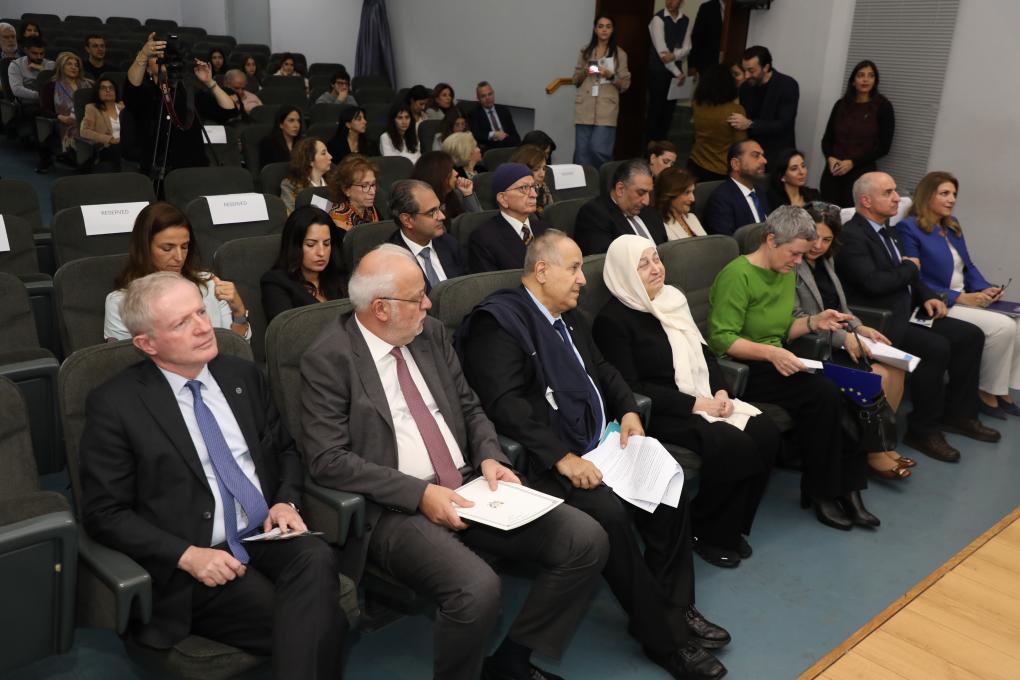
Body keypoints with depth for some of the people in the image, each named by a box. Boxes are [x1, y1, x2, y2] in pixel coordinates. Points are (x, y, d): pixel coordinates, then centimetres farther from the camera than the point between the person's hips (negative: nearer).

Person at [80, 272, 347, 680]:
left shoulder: (243, 375, 10)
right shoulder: (116, 404, -4)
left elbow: (285, 450, 19)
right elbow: (104, 513, -4)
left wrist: (286, 501, -2)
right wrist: (187, 555, -15)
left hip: (268, 537, 5)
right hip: (199, 562, -4)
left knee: (317, 559, -31)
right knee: (319, 622, -28)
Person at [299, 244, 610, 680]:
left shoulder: (431, 333, 9)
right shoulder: (328, 359, -9)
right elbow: (327, 459, -15)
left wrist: (490, 456, -5)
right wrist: (420, 493, -21)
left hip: (468, 485, 7)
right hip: (395, 509, -6)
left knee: (586, 541, -7)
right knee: (476, 589, -33)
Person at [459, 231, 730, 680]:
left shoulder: (567, 315, 16)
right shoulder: (498, 321, -13)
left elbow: (601, 369, 24)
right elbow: (506, 405, -22)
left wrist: (628, 410, 4)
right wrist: (563, 458, -27)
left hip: (599, 445, 9)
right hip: (546, 462, -9)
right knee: (609, 512, -28)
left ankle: (675, 608, 9)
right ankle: (663, 636, -11)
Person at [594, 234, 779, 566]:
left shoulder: (672, 299, 13)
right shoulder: (612, 319, -10)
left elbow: (704, 352, 16)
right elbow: (630, 389, -16)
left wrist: (721, 391, -4)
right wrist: (693, 404, -19)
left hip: (705, 399, 8)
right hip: (657, 413, -7)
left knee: (766, 433, -14)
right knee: (734, 446, -27)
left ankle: (732, 525, 4)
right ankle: (707, 532, -3)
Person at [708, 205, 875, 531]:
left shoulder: (787, 273, 13)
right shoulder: (738, 275, -14)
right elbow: (721, 339, -18)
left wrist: (814, 322, 2)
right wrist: (770, 353, -28)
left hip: (774, 361, 8)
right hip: (741, 370, -8)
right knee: (822, 394, -26)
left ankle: (847, 487, -8)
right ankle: (821, 491, -10)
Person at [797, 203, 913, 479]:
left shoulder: (825, 262, 15)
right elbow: (797, 319, -18)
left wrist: (859, 328, 2)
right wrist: (843, 336, -19)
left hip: (838, 342, 9)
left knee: (895, 370, -9)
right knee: (878, 376, -19)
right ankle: (872, 453, -3)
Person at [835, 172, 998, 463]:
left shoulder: (887, 231, 15)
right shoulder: (851, 235, -16)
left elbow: (908, 277, 21)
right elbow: (875, 282, -26)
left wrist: (927, 297, 0)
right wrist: (910, 267, -8)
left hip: (906, 314, 10)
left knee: (971, 335, 5)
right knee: (936, 347, -28)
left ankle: (958, 413, 16)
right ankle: (923, 429, -13)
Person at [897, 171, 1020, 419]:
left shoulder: (952, 225, 16)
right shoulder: (908, 228, -10)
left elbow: (968, 266, 19)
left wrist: (984, 289, -2)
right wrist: (960, 298, -18)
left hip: (966, 299, 8)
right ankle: (986, 392, -5)